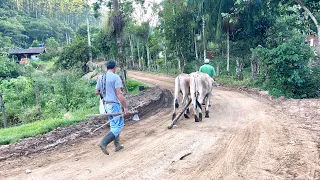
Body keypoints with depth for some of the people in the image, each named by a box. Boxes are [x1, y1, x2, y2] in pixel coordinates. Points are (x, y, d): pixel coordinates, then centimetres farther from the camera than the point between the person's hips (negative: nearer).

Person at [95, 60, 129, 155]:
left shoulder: (100, 78, 7)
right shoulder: (116, 77, -13)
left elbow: (96, 92, 12)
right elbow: (119, 94, -19)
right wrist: (125, 107, -17)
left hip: (106, 105, 8)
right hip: (114, 104, -8)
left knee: (114, 126, 18)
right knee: (119, 126, -1)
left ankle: (117, 145, 25)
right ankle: (103, 143, -13)